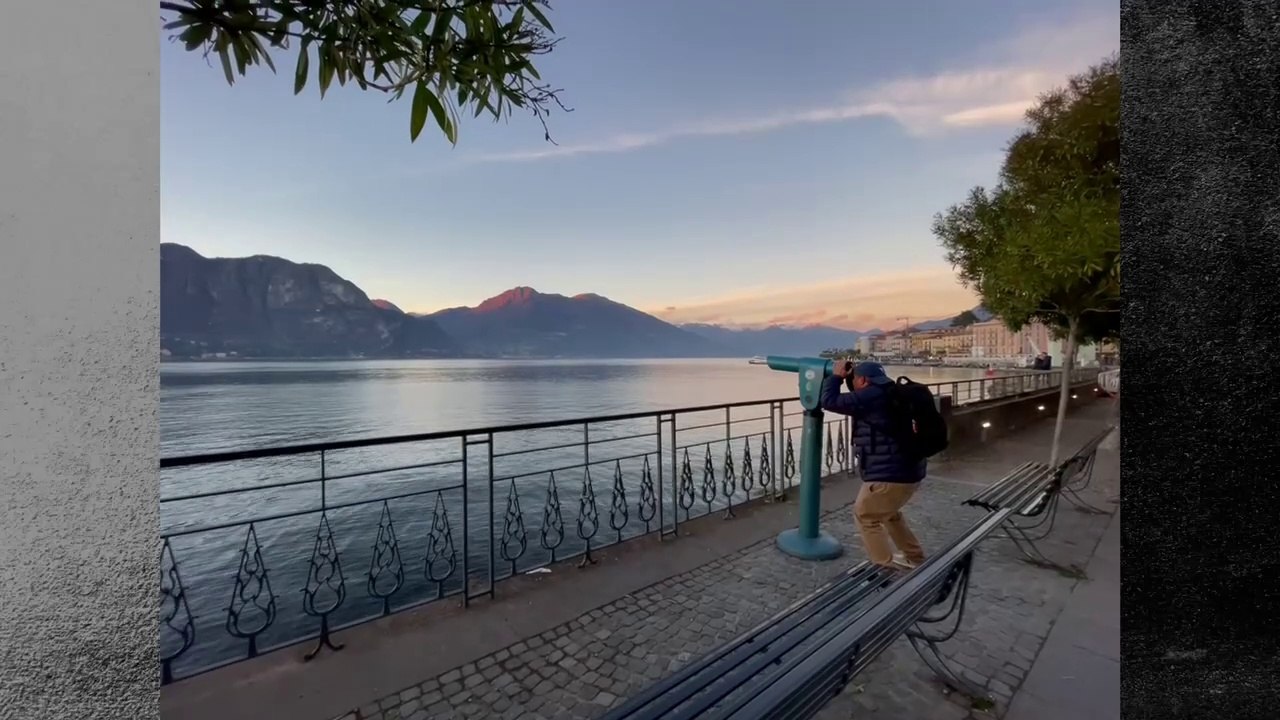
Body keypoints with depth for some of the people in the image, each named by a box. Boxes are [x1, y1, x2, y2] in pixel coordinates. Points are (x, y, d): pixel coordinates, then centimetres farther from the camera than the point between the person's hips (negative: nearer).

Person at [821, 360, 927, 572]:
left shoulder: (871, 396, -17)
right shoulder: (889, 394, 13)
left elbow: (829, 401, -15)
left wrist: (836, 376, 0)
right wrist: (849, 376, 20)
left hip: (890, 473, -10)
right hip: (911, 469, 10)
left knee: (865, 516, 10)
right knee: (888, 512, 31)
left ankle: (886, 567, 14)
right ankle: (914, 558, 39)